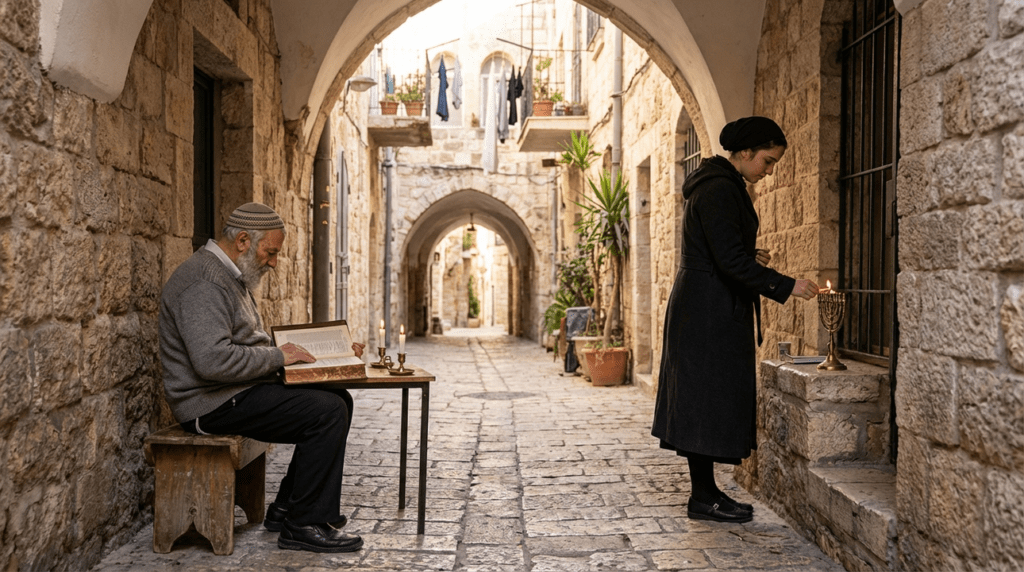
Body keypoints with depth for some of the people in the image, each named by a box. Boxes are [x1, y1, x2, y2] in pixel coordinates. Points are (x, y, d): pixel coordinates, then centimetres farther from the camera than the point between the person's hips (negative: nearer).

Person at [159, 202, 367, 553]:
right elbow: (214, 360, -30)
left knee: (339, 400, 6)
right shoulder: (203, 282, -18)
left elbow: (249, 344, 25)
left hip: (238, 391, 11)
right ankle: (304, 526, -8)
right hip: (214, 403, -11)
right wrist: (278, 357, -17)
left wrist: (329, 352, 13)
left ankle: (287, 508, 11)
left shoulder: (231, 277, 18)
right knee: (328, 412, -19)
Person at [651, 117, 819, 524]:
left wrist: (751, 259, 9)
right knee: (709, 396, -4)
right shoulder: (719, 189, -16)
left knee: (706, 398, 12)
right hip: (711, 311, -11)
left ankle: (705, 491, 19)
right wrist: (786, 286, -20)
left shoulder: (721, 185, 17)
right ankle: (703, 498, 5)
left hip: (701, 307, 11)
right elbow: (729, 259, -23)